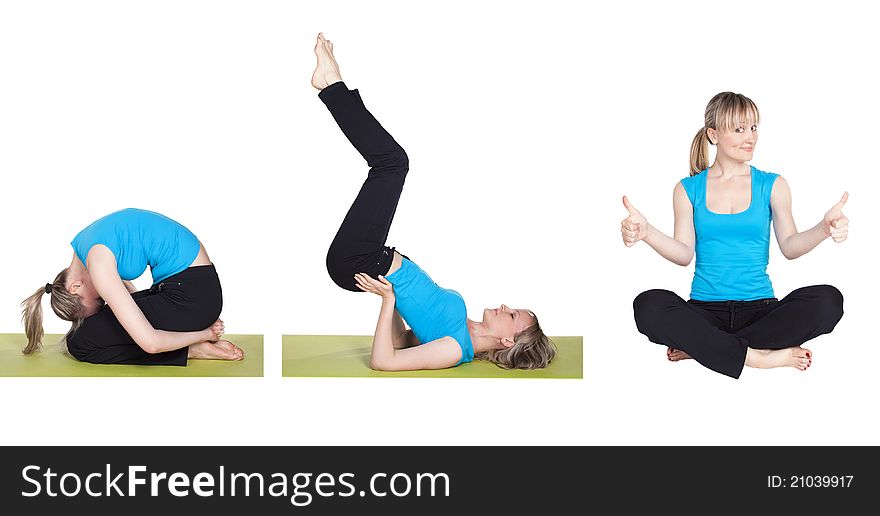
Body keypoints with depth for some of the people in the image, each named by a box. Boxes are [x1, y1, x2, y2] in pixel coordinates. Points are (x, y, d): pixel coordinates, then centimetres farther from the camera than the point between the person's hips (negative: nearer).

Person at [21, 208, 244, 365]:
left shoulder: (98, 262, -21)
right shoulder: (85, 245, 9)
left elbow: (149, 342, -26)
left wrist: (205, 334, -11)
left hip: (192, 297, -10)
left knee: (80, 343, -9)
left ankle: (192, 349, -8)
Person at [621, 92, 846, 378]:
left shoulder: (772, 185, 11)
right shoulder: (688, 189, 10)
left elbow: (789, 246, 2)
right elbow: (684, 253, 3)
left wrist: (824, 229, -18)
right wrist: (646, 232, -15)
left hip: (759, 307, 1)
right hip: (705, 309, -1)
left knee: (828, 300, -28)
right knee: (649, 304, -32)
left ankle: (701, 347, -25)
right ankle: (758, 356, -29)